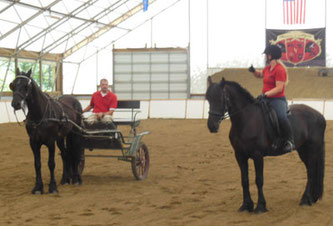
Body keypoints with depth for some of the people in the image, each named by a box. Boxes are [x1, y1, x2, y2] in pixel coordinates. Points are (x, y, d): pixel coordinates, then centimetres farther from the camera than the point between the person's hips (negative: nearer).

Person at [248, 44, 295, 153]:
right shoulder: (268, 68, 12)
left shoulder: (279, 69, -16)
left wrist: (265, 94, -29)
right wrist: (254, 71, 11)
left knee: (281, 117, -33)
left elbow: (279, 88, -22)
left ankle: (289, 141, -25)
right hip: (266, 99, 10)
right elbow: (260, 75, 33)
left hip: (277, 100, -10)